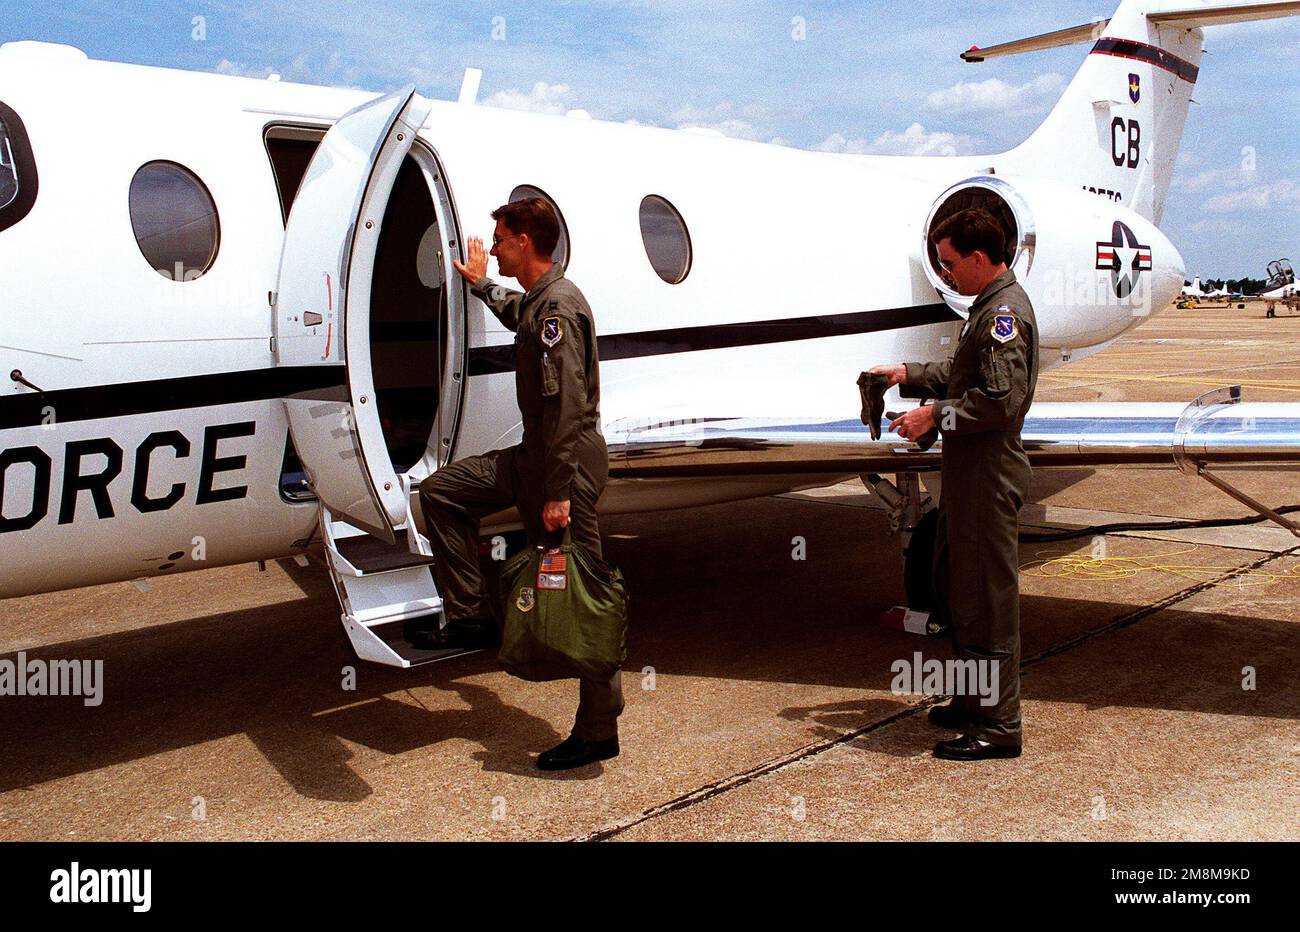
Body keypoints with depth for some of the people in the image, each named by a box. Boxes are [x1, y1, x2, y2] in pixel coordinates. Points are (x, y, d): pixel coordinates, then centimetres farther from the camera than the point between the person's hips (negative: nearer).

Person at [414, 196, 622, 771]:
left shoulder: (558, 306, -17)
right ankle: (472, 616, 14)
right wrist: (480, 283, 57)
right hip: (534, 455, 10)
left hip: (569, 462, -10)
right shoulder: (534, 302, 14)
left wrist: (558, 492, -27)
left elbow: (567, 406, -24)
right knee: (442, 492, 13)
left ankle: (598, 731, 1)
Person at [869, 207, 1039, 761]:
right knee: (953, 587, 19)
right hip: (969, 472, 11)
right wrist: (908, 375, 16)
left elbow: (1000, 399, -25)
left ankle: (998, 726, 5)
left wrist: (935, 415, -18)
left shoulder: (1005, 312, -17)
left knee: (986, 597, -4)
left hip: (989, 477, -11)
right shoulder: (991, 306, 16)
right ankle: (973, 702, 31)